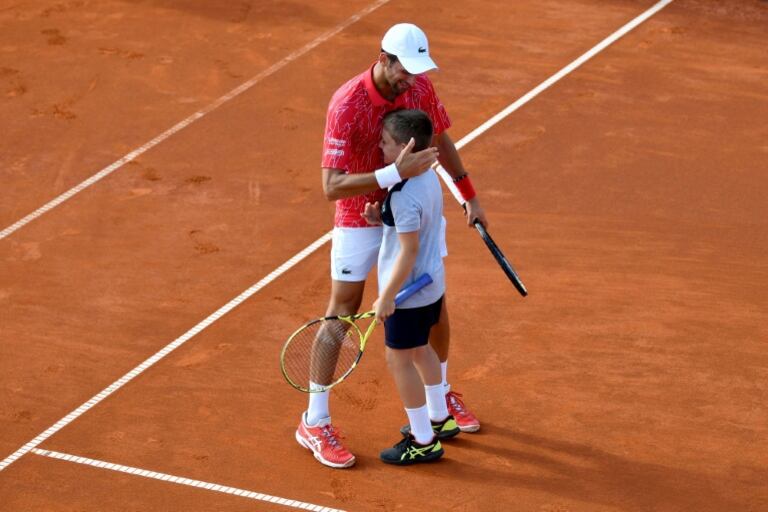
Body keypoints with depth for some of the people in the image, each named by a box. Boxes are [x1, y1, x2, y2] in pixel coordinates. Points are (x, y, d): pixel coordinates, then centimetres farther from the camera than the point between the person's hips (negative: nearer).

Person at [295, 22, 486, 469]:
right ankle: (314, 423, 10)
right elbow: (332, 186, -34)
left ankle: (441, 394, 38)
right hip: (361, 219, -6)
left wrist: (469, 196, 14)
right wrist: (396, 173, -43)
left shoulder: (421, 87, -10)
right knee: (341, 315, -1)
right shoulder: (347, 105, -29)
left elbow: (441, 139, 11)